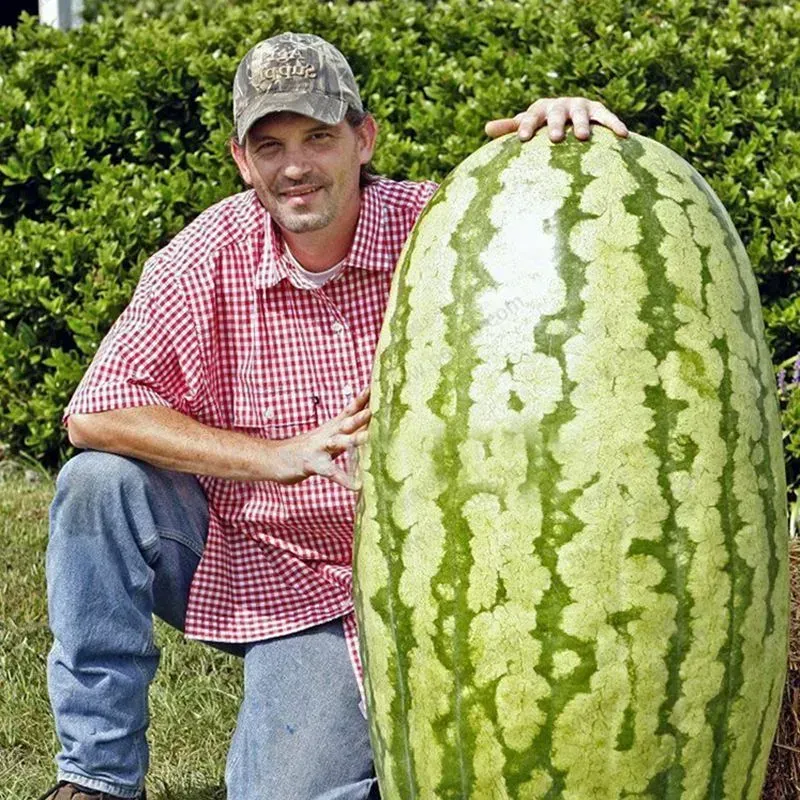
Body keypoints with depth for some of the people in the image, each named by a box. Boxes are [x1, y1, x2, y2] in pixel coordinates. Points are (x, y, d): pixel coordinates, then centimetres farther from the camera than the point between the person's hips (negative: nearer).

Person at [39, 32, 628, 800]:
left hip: (333, 593, -1)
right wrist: (279, 457, -28)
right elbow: (97, 411, -19)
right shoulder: (207, 258, -12)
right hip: (231, 555, 2)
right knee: (100, 483, -26)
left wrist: (573, 132, -43)